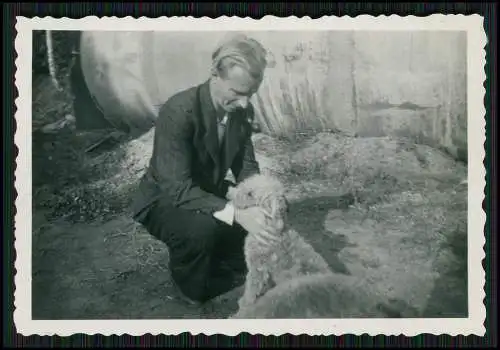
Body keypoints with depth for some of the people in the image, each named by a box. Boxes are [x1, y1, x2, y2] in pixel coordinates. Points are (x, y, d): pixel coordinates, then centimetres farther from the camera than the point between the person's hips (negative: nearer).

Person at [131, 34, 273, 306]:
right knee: (201, 229, -36)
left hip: (210, 195, 7)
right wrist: (235, 214, -47)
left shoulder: (242, 110, -11)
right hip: (165, 200, -6)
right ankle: (193, 290, -3)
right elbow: (177, 188, -36)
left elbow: (246, 166, -3)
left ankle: (224, 272, 15)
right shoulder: (178, 111, -32)